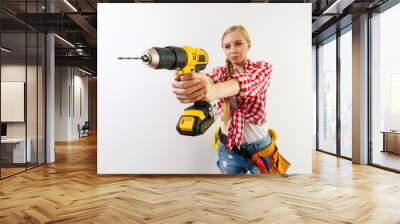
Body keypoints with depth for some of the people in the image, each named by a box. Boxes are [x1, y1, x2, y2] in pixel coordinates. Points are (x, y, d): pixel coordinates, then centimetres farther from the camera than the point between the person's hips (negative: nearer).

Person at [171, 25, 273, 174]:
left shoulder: (263, 68, -9)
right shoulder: (220, 72, -2)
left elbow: (248, 80, -34)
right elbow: (209, 81, -27)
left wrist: (214, 91, -55)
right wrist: (187, 85, -53)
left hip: (260, 146, -1)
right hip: (229, 147, 2)